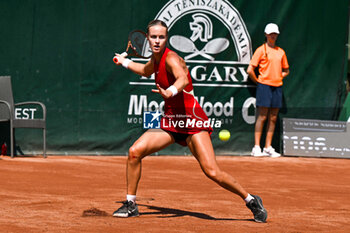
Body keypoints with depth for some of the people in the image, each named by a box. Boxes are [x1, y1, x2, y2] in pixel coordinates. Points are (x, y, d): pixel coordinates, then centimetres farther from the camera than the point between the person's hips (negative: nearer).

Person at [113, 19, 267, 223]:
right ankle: (131, 204, 6)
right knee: (135, 152, -8)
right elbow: (146, 71, 39)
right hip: (170, 120, 8)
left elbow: (183, 79, -37)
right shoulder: (156, 58, 12)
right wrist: (125, 62, 45)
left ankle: (251, 201, 1)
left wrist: (170, 91, -56)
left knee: (212, 172, -17)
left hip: (191, 119, -8)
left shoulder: (171, 58, -14)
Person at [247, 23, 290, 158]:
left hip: (277, 87, 5)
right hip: (264, 86, -5)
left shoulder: (281, 52, 14)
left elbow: (286, 70, 26)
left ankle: (268, 147, 9)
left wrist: (279, 77, 10)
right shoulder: (261, 50, -2)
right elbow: (250, 70, -5)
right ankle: (256, 148, -6)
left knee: (273, 118, 4)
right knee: (262, 116, -7)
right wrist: (258, 81, 0)